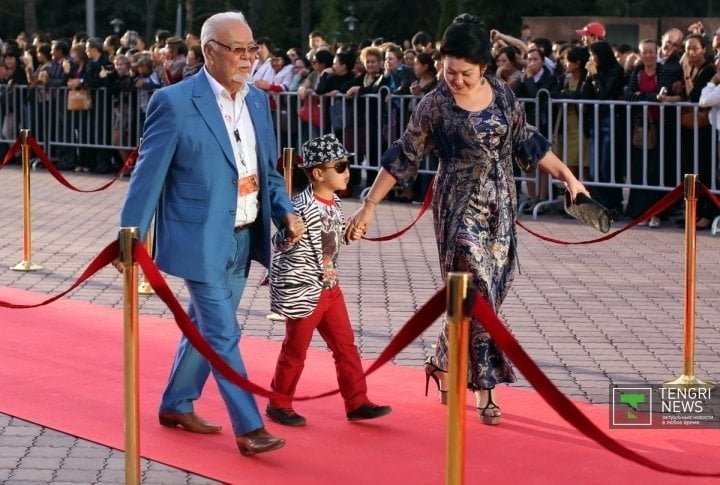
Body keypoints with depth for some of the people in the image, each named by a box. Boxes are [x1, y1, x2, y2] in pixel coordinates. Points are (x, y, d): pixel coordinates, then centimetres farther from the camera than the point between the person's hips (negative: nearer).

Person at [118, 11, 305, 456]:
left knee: (206, 328, 17)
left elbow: (268, 170, 14)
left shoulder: (258, 100, 6)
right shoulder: (175, 102, -13)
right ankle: (249, 427, 0)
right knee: (223, 334, -5)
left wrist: (285, 211, -3)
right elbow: (149, 174, -10)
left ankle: (176, 405, 33)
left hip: (243, 238, 7)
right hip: (201, 239, -7)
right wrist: (131, 236, -10)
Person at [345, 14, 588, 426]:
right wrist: (370, 205, -5)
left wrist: (568, 176, 14)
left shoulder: (503, 95, 2)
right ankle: (484, 387, 0)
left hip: (500, 206, 5)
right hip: (460, 207, -5)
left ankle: (444, 364, 26)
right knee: (478, 294, -9)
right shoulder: (435, 105, -9)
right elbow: (404, 159, -5)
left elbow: (527, 144, 13)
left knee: (490, 292, 7)